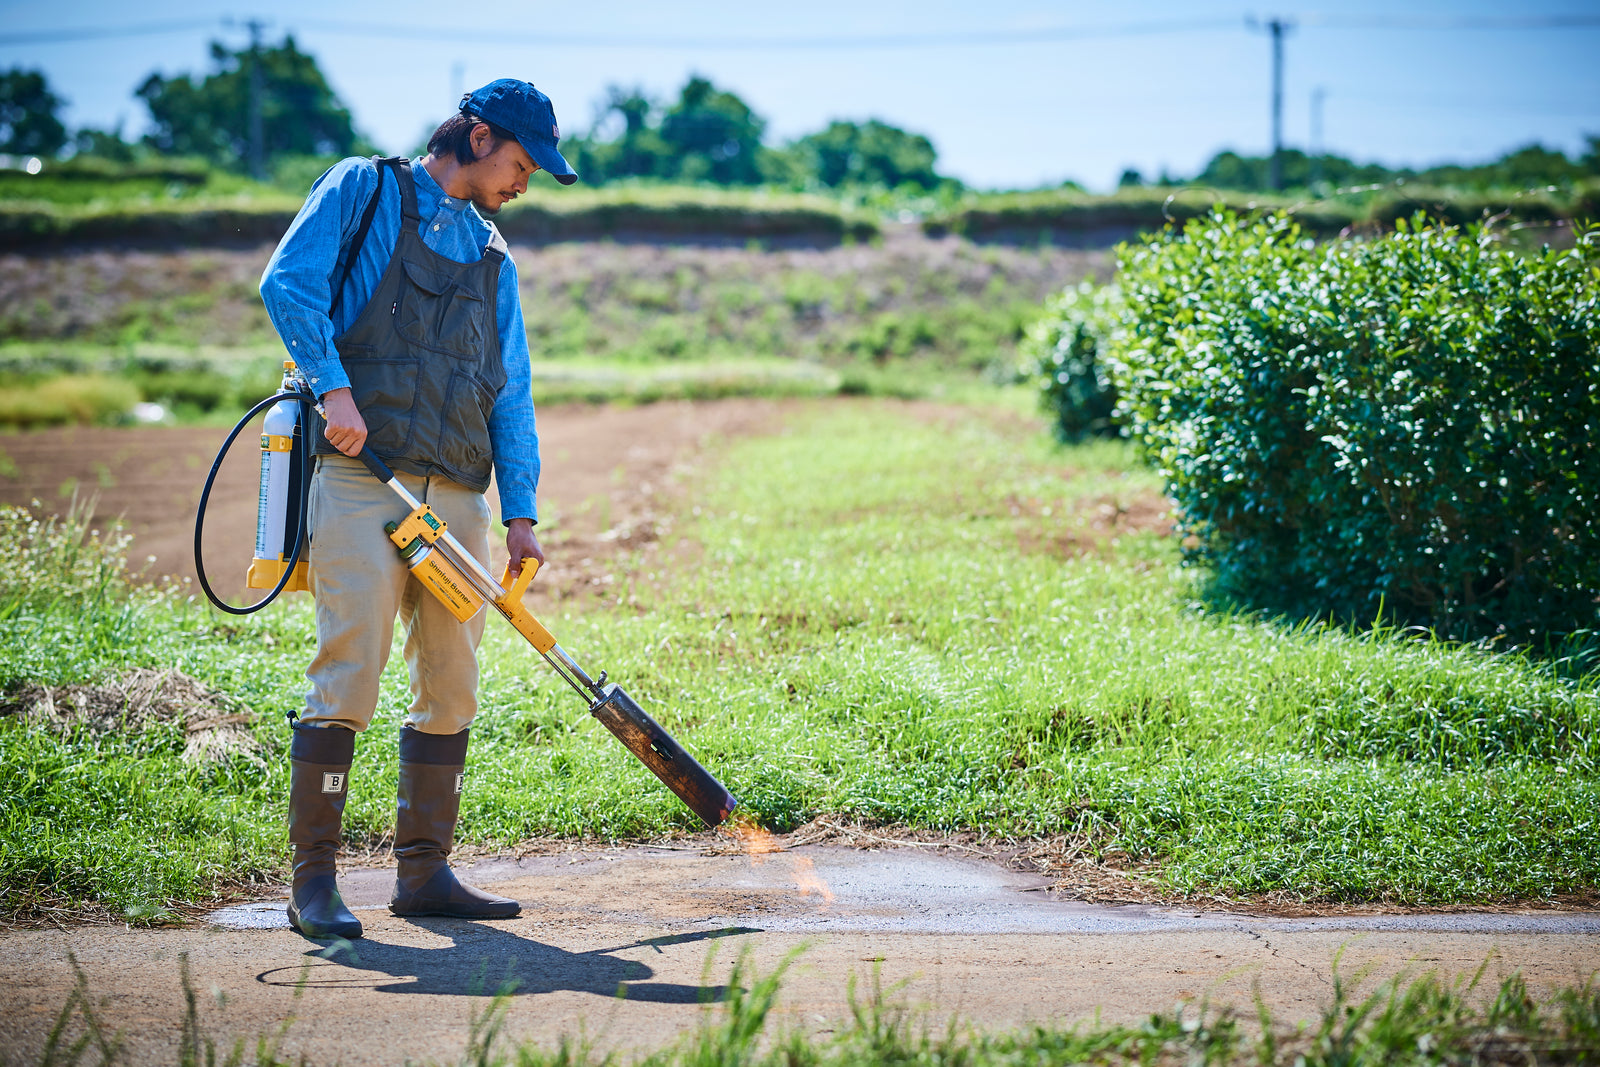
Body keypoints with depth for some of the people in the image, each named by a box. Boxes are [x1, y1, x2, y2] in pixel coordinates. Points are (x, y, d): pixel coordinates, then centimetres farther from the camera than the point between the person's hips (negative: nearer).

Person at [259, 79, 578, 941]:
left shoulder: (491, 258, 23)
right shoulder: (363, 190, 7)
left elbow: (509, 390, 17)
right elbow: (288, 282, -7)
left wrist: (520, 510, 7)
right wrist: (334, 388, -19)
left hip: (457, 492, 6)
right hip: (359, 476, -6)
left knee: (451, 685, 5)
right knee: (348, 675, -12)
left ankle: (424, 872, 13)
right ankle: (312, 880, -7)